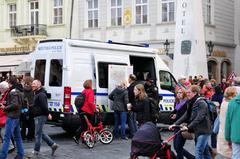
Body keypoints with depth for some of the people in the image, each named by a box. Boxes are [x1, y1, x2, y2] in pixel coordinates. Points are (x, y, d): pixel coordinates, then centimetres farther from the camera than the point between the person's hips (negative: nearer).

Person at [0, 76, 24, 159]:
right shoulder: (17, 91, 14)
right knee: (17, 136, 14)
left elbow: (15, 104, -24)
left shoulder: (13, 92, -15)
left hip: (12, 117, -10)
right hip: (16, 117, 10)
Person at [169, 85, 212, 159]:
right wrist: (175, 124, -2)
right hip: (198, 131, 9)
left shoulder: (201, 103, -16)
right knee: (205, 152, 15)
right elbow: (186, 115, 8)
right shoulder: (192, 103, 13)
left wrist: (188, 127, -30)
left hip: (204, 131, -9)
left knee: (198, 151, -14)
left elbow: (199, 118, -25)